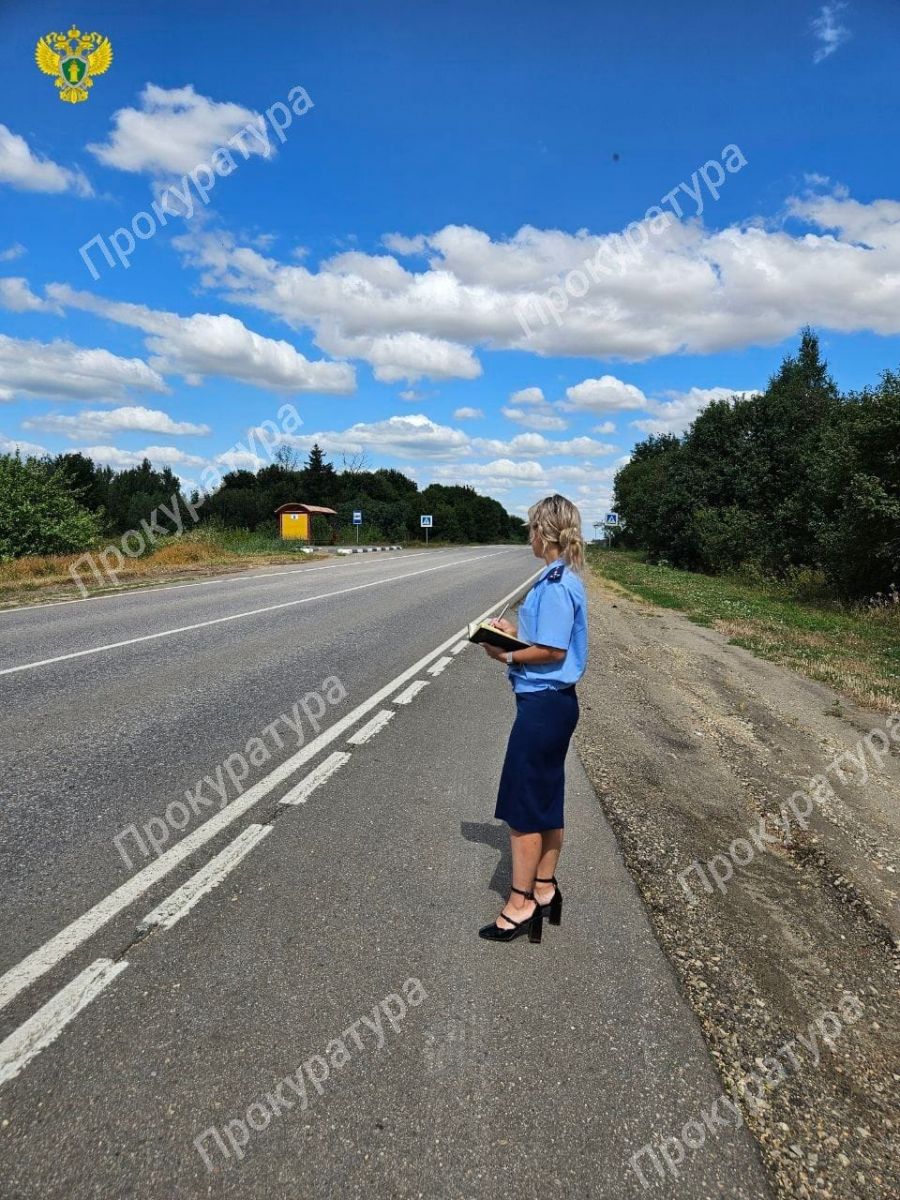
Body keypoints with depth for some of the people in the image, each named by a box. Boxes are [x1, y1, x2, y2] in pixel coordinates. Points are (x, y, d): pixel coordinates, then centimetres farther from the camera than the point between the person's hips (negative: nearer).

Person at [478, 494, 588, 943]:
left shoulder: (555, 583, -20)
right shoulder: (565, 578, 11)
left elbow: (553, 651, -23)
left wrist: (508, 655, -11)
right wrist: (517, 632, 11)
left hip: (543, 704, -10)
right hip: (555, 702, 10)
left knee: (522, 804, 1)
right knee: (546, 800, 18)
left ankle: (520, 906, 13)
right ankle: (545, 889, 31)